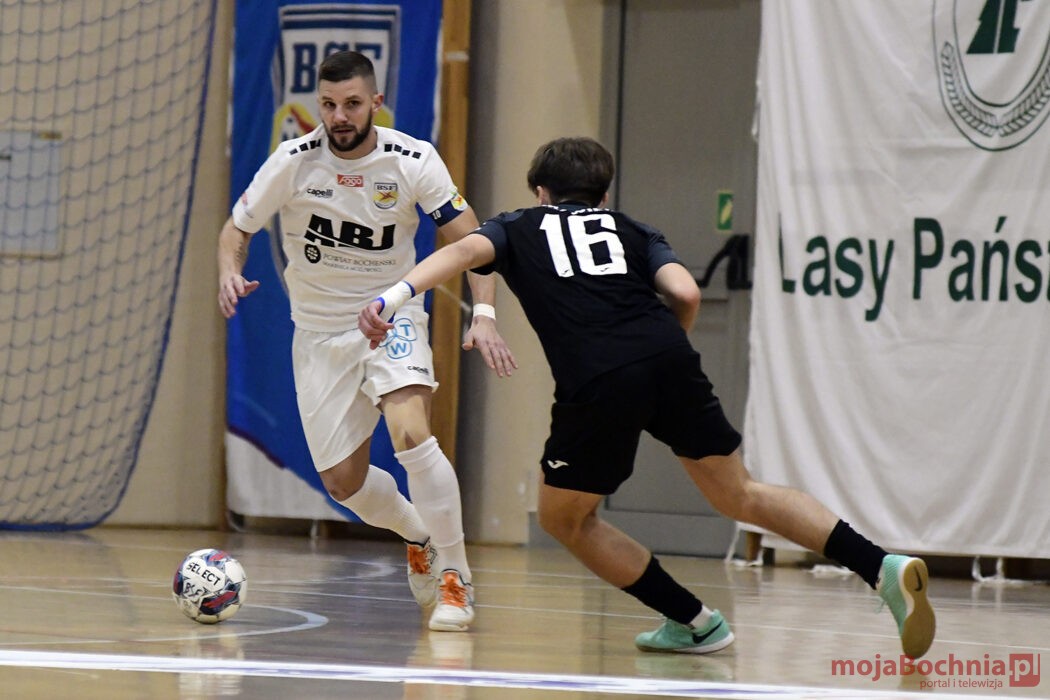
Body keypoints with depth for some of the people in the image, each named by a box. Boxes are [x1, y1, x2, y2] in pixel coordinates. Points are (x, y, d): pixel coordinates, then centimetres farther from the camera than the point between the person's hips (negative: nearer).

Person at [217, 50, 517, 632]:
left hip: (390, 317, -2)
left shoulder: (413, 161, -14)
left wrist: (483, 314, -26)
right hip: (320, 331, 2)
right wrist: (230, 274, -21)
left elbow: (471, 240, -11)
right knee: (343, 483, 1)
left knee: (410, 433, -28)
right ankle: (418, 533, 34)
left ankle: (454, 577, -14)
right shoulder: (294, 162, -12)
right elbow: (237, 229, 1)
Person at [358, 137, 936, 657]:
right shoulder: (632, 230, 29)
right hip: (670, 361, 3)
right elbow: (686, 294, 11)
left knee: (563, 517, 20)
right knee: (740, 496, 15)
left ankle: (694, 622, 16)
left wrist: (396, 295, -8)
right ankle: (882, 567, 2)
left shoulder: (519, 228, 27)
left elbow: (465, 251, 4)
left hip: (596, 383, -3)